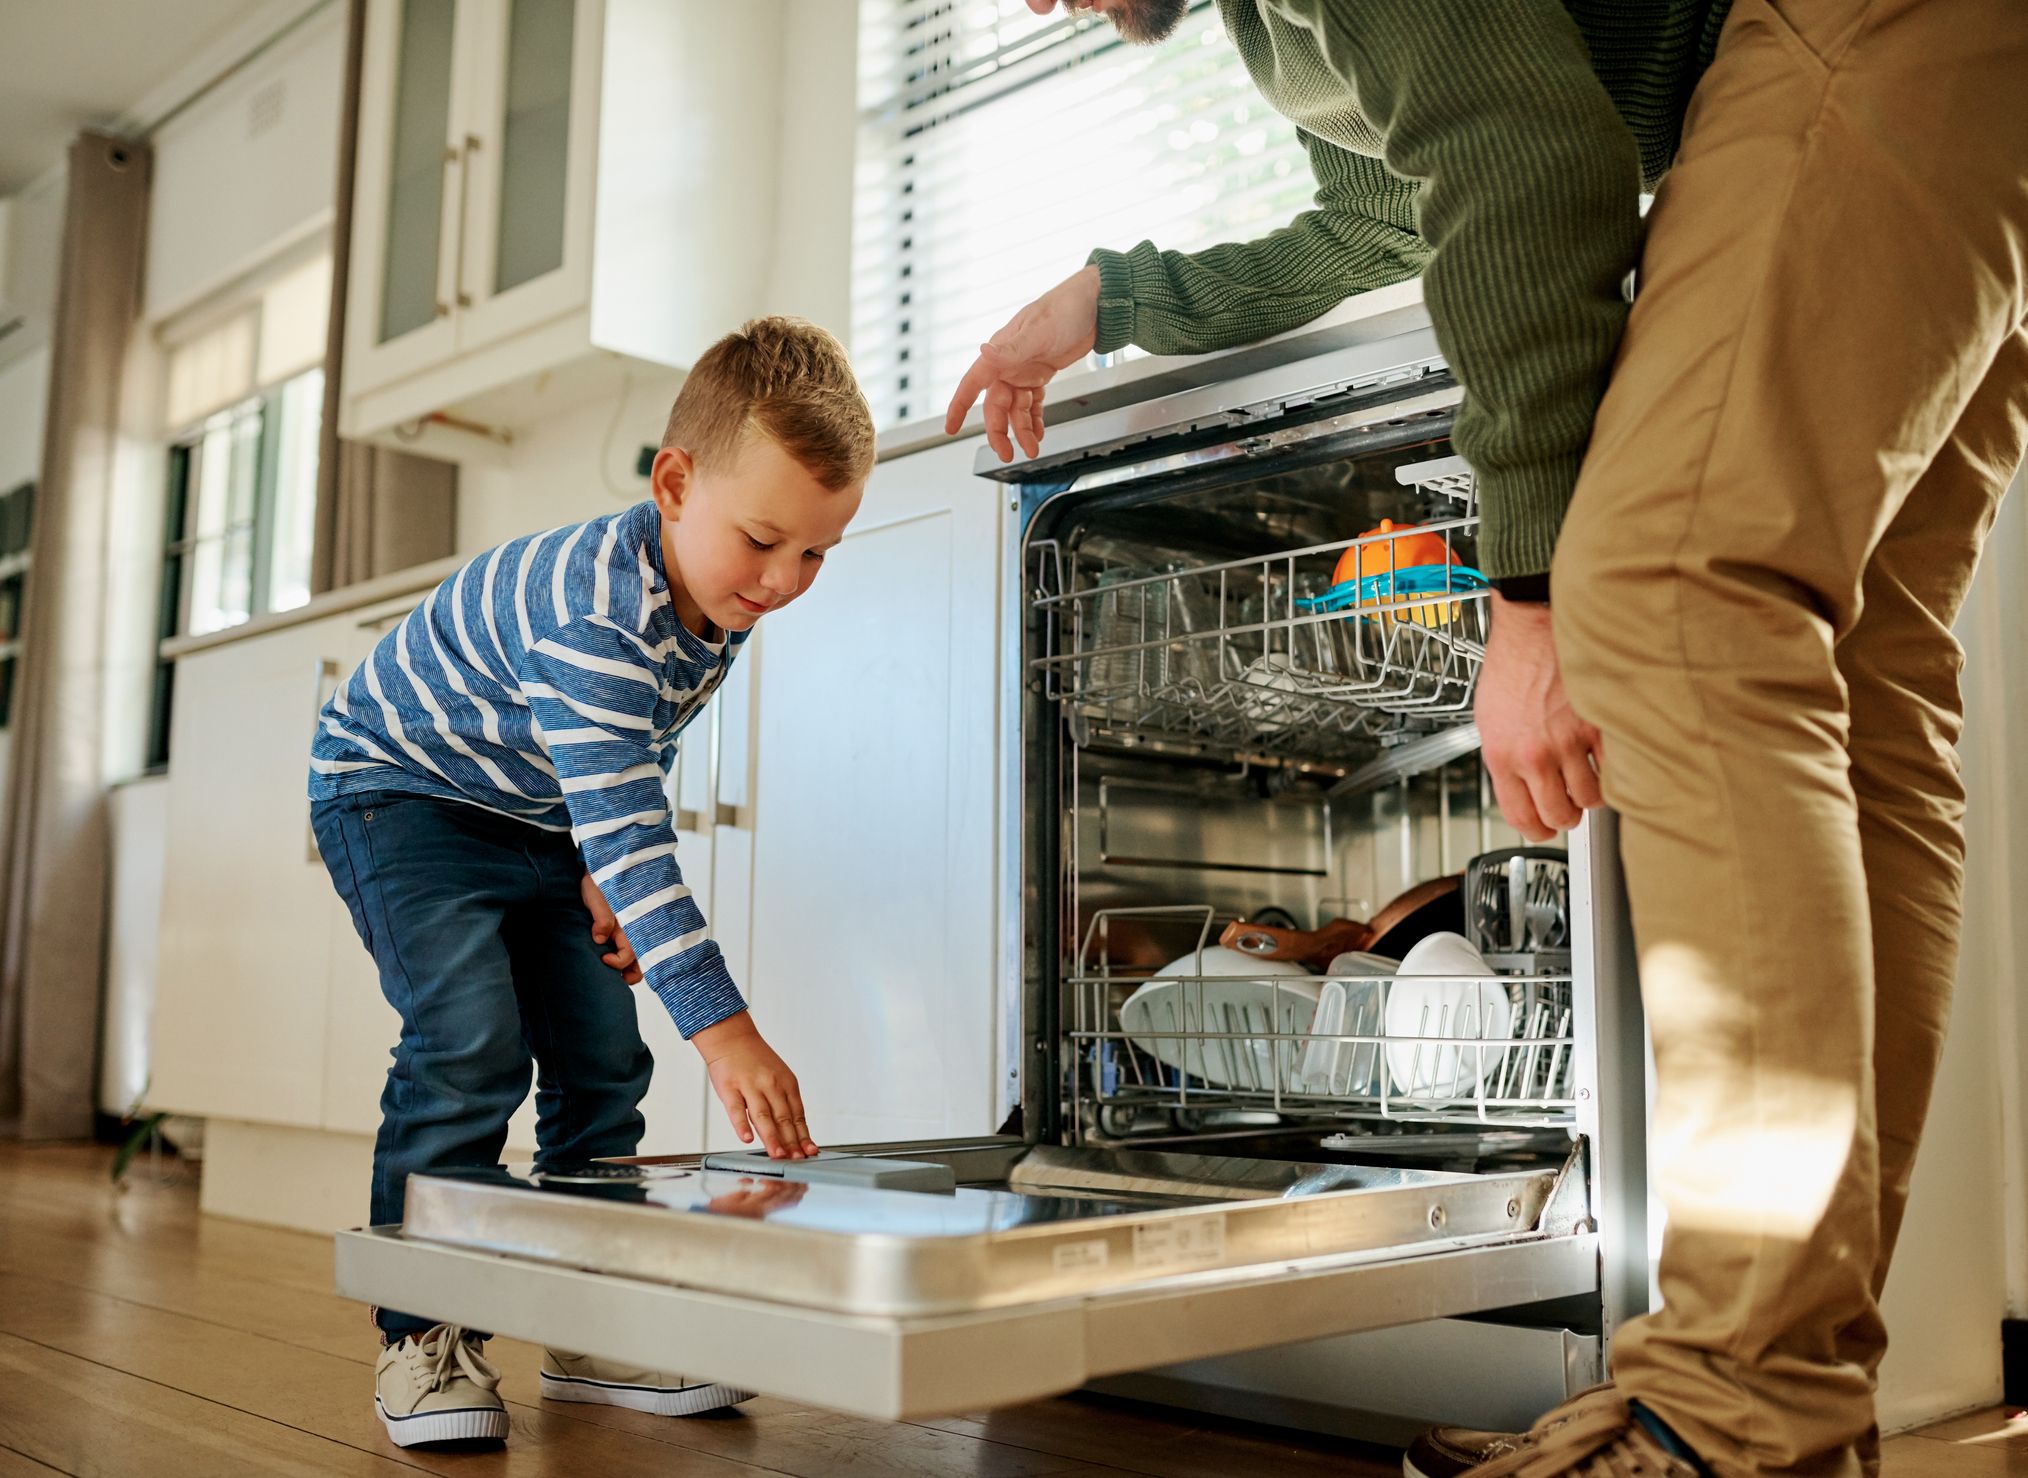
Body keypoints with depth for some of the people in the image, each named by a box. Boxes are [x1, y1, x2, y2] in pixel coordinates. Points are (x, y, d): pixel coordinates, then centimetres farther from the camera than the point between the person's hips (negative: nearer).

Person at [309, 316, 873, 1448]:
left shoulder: (722, 597, -9)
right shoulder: (596, 613, -37)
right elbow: (626, 828, -44)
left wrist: (602, 877, -5)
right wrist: (722, 1025, -48)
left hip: (541, 824, 8)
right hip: (402, 791, -8)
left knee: (603, 1053, 1)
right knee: (471, 1042, -23)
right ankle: (423, 1336, -9)